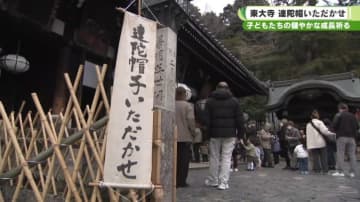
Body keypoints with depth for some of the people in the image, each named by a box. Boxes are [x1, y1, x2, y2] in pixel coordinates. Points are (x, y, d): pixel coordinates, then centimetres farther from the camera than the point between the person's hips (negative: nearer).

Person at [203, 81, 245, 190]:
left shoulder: (210, 101, 6)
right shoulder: (234, 101, 5)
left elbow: (206, 119, 1)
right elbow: (239, 119, 2)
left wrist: (207, 133, 5)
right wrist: (240, 133, 7)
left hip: (215, 133, 1)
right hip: (230, 134, 0)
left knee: (214, 157, 10)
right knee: (226, 157, 3)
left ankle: (213, 180, 22)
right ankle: (223, 182, 3)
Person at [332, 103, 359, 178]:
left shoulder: (338, 115, -2)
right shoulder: (353, 116, 13)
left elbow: (334, 125, -11)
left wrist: (337, 131, 9)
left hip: (342, 136, -4)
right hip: (352, 137, 5)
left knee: (340, 154, -3)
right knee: (352, 154, 6)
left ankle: (340, 171, -5)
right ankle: (352, 172, 6)